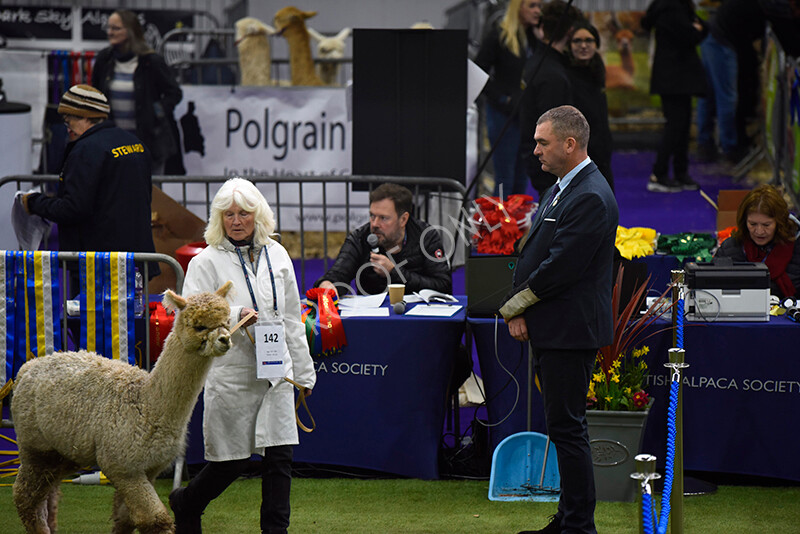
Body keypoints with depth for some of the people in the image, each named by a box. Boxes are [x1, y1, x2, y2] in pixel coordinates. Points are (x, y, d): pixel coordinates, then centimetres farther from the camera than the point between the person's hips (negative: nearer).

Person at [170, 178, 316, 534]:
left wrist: (303, 371, 18)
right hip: (231, 374, -4)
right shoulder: (206, 262, -4)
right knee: (232, 461, 5)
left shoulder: (276, 255, 11)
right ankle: (185, 504, 31)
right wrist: (235, 315, -25)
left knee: (280, 455, -5)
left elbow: (291, 319, 17)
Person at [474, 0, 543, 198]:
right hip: (505, 115, -6)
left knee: (521, 180, 11)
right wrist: (502, 100, -15)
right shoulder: (498, 36, -9)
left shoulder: (535, 38, 10)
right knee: (505, 181, -5)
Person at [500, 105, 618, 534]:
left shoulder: (590, 199, -18)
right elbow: (533, 256, 16)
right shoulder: (561, 190, 15)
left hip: (570, 333, -10)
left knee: (567, 427, -7)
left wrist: (514, 307, -9)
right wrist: (519, 311, 2)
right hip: (551, 331, 10)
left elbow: (559, 269, -21)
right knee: (562, 427, 14)